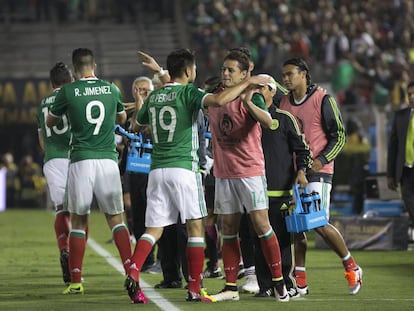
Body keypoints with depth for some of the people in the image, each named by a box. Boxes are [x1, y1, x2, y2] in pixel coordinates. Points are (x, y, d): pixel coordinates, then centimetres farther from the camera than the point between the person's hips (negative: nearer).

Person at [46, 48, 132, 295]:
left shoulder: (68, 92, -2)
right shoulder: (112, 89, 6)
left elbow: (50, 123, 15)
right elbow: (122, 119, 27)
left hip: (81, 161, -2)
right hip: (108, 160, 2)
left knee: (79, 220, 7)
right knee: (116, 218, 8)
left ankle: (76, 281, 5)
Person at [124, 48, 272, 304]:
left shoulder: (154, 96, 12)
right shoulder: (188, 93, -6)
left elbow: (137, 124, 28)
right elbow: (219, 100, -25)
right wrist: (248, 82, -15)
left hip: (157, 168, 5)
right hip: (183, 168, -5)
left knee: (154, 229, 7)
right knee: (195, 226, 3)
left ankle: (133, 273, -16)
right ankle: (194, 290, 1)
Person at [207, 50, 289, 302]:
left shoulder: (252, 97, -10)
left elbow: (268, 122, -29)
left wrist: (248, 102, -42)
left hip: (251, 171, -5)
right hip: (223, 173, 6)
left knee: (261, 224, -6)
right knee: (228, 228, 6)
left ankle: (279, 283, 2)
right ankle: (231, 287, 10)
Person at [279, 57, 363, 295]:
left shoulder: (322, 100, -6)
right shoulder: (285, 103, 13)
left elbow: (339, 135, -6)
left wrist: (321, 160, -16)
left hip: (317, 171, -6)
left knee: (319, 224, -11)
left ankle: (351, 267, 7)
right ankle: (300, 281, 7)